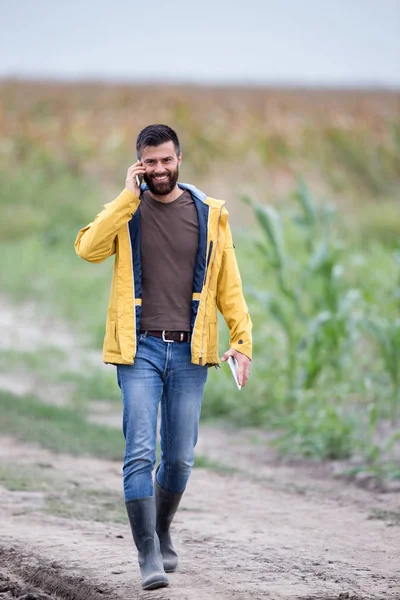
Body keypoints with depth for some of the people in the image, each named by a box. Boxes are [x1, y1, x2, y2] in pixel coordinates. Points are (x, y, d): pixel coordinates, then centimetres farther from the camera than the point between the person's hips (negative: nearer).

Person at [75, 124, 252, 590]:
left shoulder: (209, 215, 6)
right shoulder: (125, 211, 3)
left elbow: (227, 284, 8)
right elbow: (89, 249, -16)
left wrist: (242, 340, -1)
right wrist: (130, 196, -14)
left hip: (189, 351, 2)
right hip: (140, 348, -2)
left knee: (180, 458, 7)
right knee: (140, 454, -11)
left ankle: (162, 531, 31)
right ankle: (149, 555, -9)